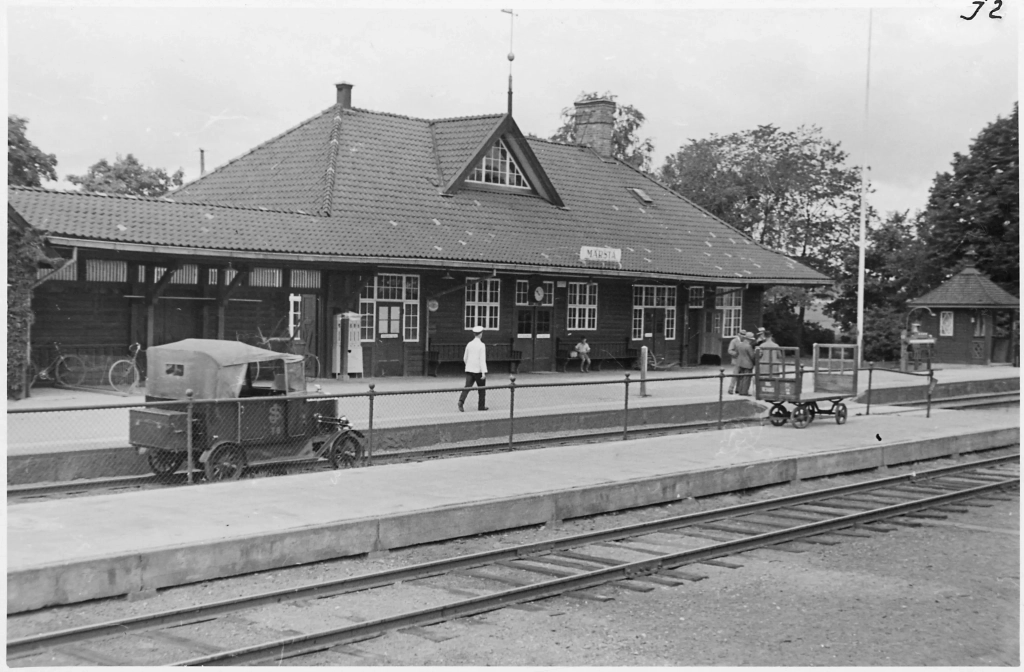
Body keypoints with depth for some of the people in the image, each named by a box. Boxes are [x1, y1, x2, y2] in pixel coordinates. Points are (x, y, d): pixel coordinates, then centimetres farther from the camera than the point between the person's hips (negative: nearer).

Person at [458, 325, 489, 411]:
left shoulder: (469, 344, 6)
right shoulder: (481, 345, -11)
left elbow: (465, 358, 14)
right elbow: (482, 360, -18)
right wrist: (484, 372, -20)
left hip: (469, 370, 5)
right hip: (479, 370, -4)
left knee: (467, 386, -2)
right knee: (481, 389, 10)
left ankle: (461, 401, -23)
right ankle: (481, 406, 16)